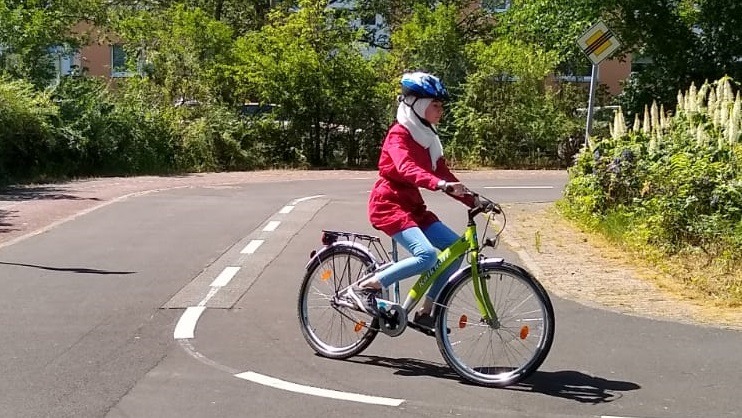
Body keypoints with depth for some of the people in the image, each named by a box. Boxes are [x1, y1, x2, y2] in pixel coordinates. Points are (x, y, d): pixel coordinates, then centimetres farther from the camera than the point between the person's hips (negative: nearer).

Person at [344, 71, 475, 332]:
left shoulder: (428, 138, 12)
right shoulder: (399, 135, -15)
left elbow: (443, 173, 9)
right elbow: (406, 168, -34)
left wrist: (473, 201, -1)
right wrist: (441, 184, -50)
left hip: (413, 206, 9)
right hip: (389, 205, -9)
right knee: (427, 255, -27)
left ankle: (426, 312, 6)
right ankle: (364, 288, -14)